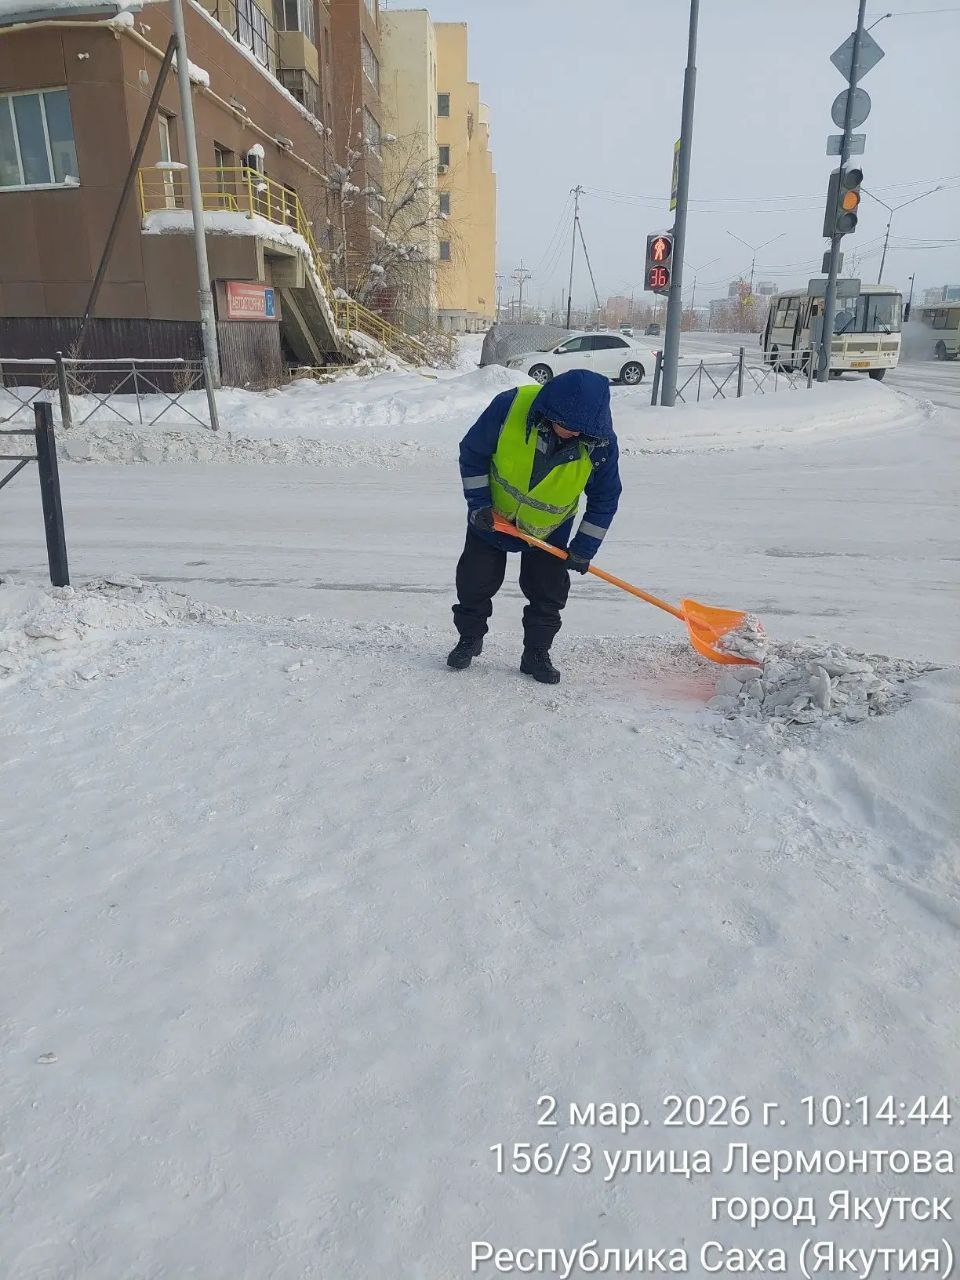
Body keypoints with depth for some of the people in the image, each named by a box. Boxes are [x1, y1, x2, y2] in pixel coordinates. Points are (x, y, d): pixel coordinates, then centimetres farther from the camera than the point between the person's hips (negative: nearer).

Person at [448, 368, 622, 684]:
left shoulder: (601, 443, -25)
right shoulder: (510, 406, -30)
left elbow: (604, 498, -9)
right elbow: (472, 452, -14)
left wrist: (584, 549, -8)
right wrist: (478, 502, -16)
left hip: (549, 529, 1)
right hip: (493, 516, 0)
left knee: (548, 592, 3)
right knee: (475, 582, 7)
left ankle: (536, 653, 21)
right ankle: (469, 639, 29)